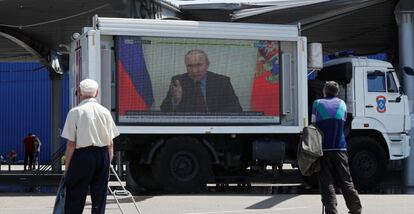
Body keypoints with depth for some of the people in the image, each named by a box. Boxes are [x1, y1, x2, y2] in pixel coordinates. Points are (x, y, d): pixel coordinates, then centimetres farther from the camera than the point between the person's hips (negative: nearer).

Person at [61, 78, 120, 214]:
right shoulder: (105, 112, 4)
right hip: (103, 156, 4)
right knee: (99, 198, 10)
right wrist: (108, 164, 15)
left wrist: (67, 166, 0)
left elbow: (71, 143, -8)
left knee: (75, 199, 4)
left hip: (82, 155, -4)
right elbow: (110, 144, 6)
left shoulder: (75, 112, -7)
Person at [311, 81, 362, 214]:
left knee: (326, 182, 0)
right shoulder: (342, 104, 10)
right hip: (340, 147, 2)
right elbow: (343, 122, 14)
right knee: (346, 181, 8)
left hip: (323, 147, -2)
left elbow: (314, 125, 4)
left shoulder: (317, 103, 3)